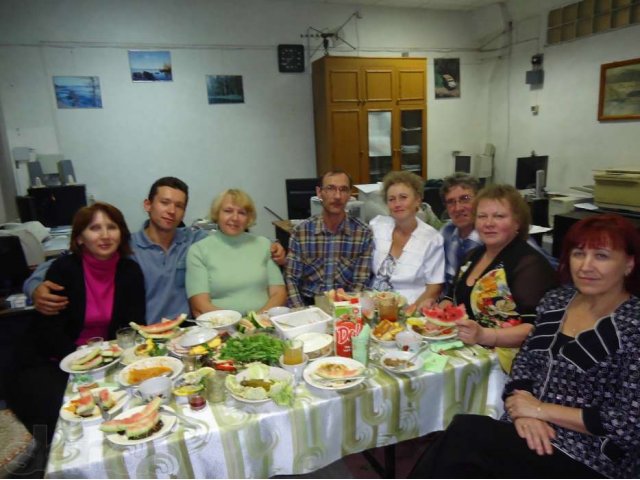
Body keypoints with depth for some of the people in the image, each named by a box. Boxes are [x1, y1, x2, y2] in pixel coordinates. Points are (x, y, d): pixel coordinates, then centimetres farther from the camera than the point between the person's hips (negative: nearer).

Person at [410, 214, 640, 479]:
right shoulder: (556, 300, 5)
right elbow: (524, 362, 8)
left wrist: (542, 409, -14)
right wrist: (524, 410, -11)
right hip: (527, 434, 5)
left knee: (465, 434, -26)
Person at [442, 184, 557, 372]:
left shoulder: (530, 264, -11)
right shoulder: (475, 254, 12)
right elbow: (455, 297, 21)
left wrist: (483, 335, -32)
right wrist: (440, 311, 0)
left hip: (502, 363, -7)